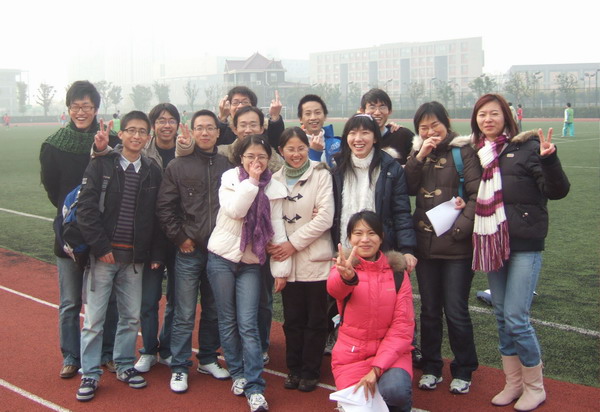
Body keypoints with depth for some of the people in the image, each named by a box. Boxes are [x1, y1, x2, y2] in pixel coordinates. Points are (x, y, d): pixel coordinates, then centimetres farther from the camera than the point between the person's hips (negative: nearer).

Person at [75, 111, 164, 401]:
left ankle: (125, 366, 28)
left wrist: (157, 253, 3)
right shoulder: (101, 165, -4)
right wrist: (101, 247, -14)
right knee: (94, 318, 2)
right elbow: (86, 209, -10)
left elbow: (158, 215, 8)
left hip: (135, 257, 3)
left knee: (131, 316, 11)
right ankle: (90, 374, 15)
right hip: (103, 255, -3)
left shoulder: (153, 171, 5)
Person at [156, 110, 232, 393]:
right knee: (185, 314, 2)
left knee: (214, 311, 14)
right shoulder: (178, 166, 0)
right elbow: (164, 207, -1)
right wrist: (180, 237, -5)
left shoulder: (228, 166, 4)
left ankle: (207, 359, 29)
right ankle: (179, 367, 14)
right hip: (189, 251, -2)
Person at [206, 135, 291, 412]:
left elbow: (278, 230, 1)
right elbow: (234, 210, -21)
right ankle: (237, 373, 24)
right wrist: (251, 180, -19)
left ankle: (254, 388, -2)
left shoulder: (273, 188, 2)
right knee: (228, 320, 8)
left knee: (248, 325, -5)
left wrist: (281, 268, -2)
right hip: (222, 256, 0)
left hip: (251, 263, 0)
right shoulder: (230, 179, -3)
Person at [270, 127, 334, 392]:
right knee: (292, 319, 11)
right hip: (286, 261, 3)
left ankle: (310, 371, 19)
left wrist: (293, 243, -13)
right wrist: (275, 246, -10)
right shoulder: (275, 180, 7)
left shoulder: (320, 175, -5)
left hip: (315, 260, -3)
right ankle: (294, 369, 24)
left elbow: (325, 218, -13)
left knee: (315, 320, 6)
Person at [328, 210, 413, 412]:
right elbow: (334, 288, -30)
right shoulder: (344, 268, -5)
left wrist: (376, 368, -17)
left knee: (394, 390, -27)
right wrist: (346, 276, -56)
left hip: (390, 351, 0)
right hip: (351, 355, 0)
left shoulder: (398, 272, -1)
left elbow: (403, 326, -5)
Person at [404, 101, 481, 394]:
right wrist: (419, 157, -12)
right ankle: (431, 367, 28)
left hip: (456, 246, -5)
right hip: (424, 244, 5)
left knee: (456, 312, 3)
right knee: (429, 310, 14)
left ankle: (463, 371, 21)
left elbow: (478, 194, -11)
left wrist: (460, 228, -18)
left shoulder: (463, 150, -6)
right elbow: (408, 188, -2)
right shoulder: (418, 152, 10)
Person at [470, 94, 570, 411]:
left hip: (525, 245, -6)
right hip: (492, 244, 6)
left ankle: (535, 387, 14)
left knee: (516, 318, -6)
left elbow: (557, 191, -13)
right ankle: (513, 383, 27)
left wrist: (548, 159, -28)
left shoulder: (526, 146, -8)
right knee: (501, 316, 12)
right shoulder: (477, 153, 7)